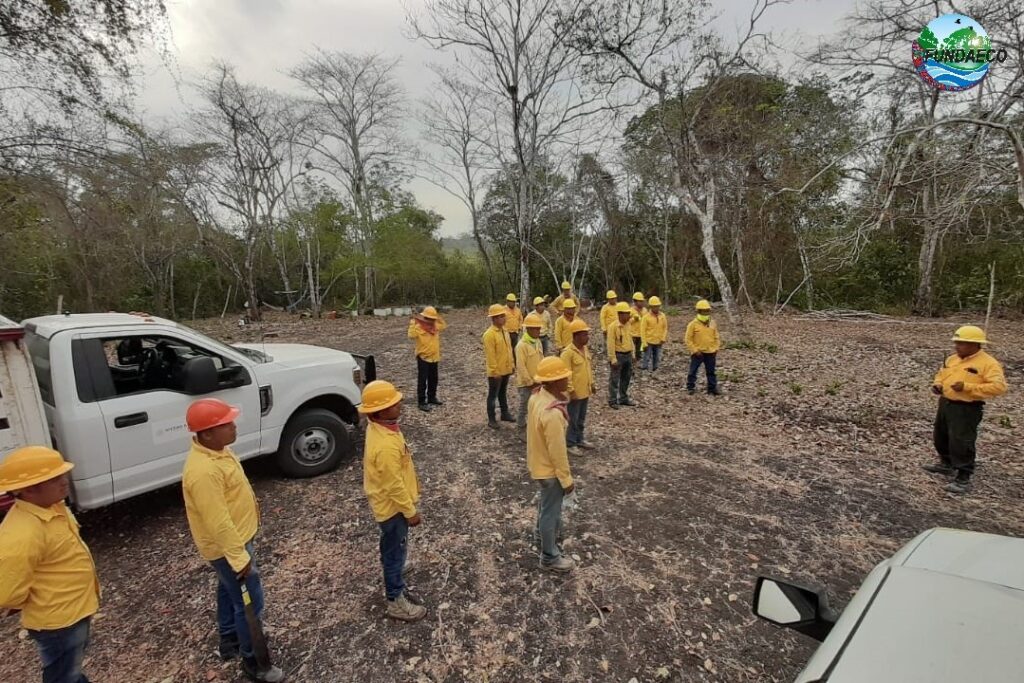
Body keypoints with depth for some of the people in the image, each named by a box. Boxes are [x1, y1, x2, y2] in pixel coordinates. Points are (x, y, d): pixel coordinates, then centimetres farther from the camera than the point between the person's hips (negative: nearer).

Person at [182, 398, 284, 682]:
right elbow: (218, 523, -30)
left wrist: (251, 506, 21)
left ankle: (229, 641, 48)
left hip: (235, 538, 10)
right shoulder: (204, 471, -35)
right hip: (227, 546, -9)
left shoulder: (215, 450, -4)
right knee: (250, 602, 6)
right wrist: (240, 558, -24)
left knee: (229, 592, 27)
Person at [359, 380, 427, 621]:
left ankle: (393, 568, 54)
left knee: (392, 547, 30)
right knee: (395, 550, 10)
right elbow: (394, 485, -28)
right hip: (392, 505, -9)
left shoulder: (378, 427, -7)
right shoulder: (386, 445, -38)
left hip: (388, 501, 9)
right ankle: (396, 602, 29)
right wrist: (411, 511, -15)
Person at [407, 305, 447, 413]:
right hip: (423, 358, -7)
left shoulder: (435, 325, 6)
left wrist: (439, 317, 8)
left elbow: (444, 325, 24)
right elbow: (411, 335, -31)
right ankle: (421, 402, 4)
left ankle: (432, 398, 32)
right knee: (422, 381, -2)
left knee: (433, 380, 17)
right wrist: (413, 323, -31)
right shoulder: (419, 327, -16)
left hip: (434, 358, 7)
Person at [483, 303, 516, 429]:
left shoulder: (504, 330, 6)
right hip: (496, 372, -7)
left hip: (506, 370, 7)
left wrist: (511, 365, 14)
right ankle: (491, 419, 17)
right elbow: (490, 355, -21)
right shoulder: (489, 334, -20)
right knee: (493, 395, 6)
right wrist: (495, 371, -20)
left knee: (503, 393, 21)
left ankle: (505, 414, 35)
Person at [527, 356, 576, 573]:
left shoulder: (537, 396, -9)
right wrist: (567, 479, -16)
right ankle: (550, 557, 33)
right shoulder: (552, 414, -37)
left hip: (538, 462, 9)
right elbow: (557, 451, -27)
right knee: (551, 510, 12)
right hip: (549, 468, -9)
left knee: (546, 501, 33)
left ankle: (542, 530, 58)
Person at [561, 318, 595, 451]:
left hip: (585, 391, 8)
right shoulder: (568, 352, -21)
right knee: (573, 419, 4)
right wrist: (571, 390, -20)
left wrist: (591, 383, 17)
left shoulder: (585, 349, 6)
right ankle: (570, 443, 18)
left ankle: (580, 439, 34)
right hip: (575, 392, -8)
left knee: (581, 419, 20)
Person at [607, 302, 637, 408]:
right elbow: (611, 344, -17)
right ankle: (612, 401, 11)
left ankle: (623, 398, 31)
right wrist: (613, 359, -19)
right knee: (614, 379, 1)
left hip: (628, 355, 8)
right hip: (618, 355, -8)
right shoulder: (613, 326, -16)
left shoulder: (628, 325, 7)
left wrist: (632, 354, 16)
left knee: (626, 378, 17)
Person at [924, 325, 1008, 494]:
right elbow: (941, 374, 22)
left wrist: (967, 387, -28)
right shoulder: (952, 359, 8)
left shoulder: (988, 363, -14)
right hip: (945, 403, 8)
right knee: (941, 437, 21)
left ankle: (963, 479, 4)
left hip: (967, 409, -8)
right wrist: (937, 385, 1)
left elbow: (999, 386, -22)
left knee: (961, 444, -7)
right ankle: (946, 464, 40)